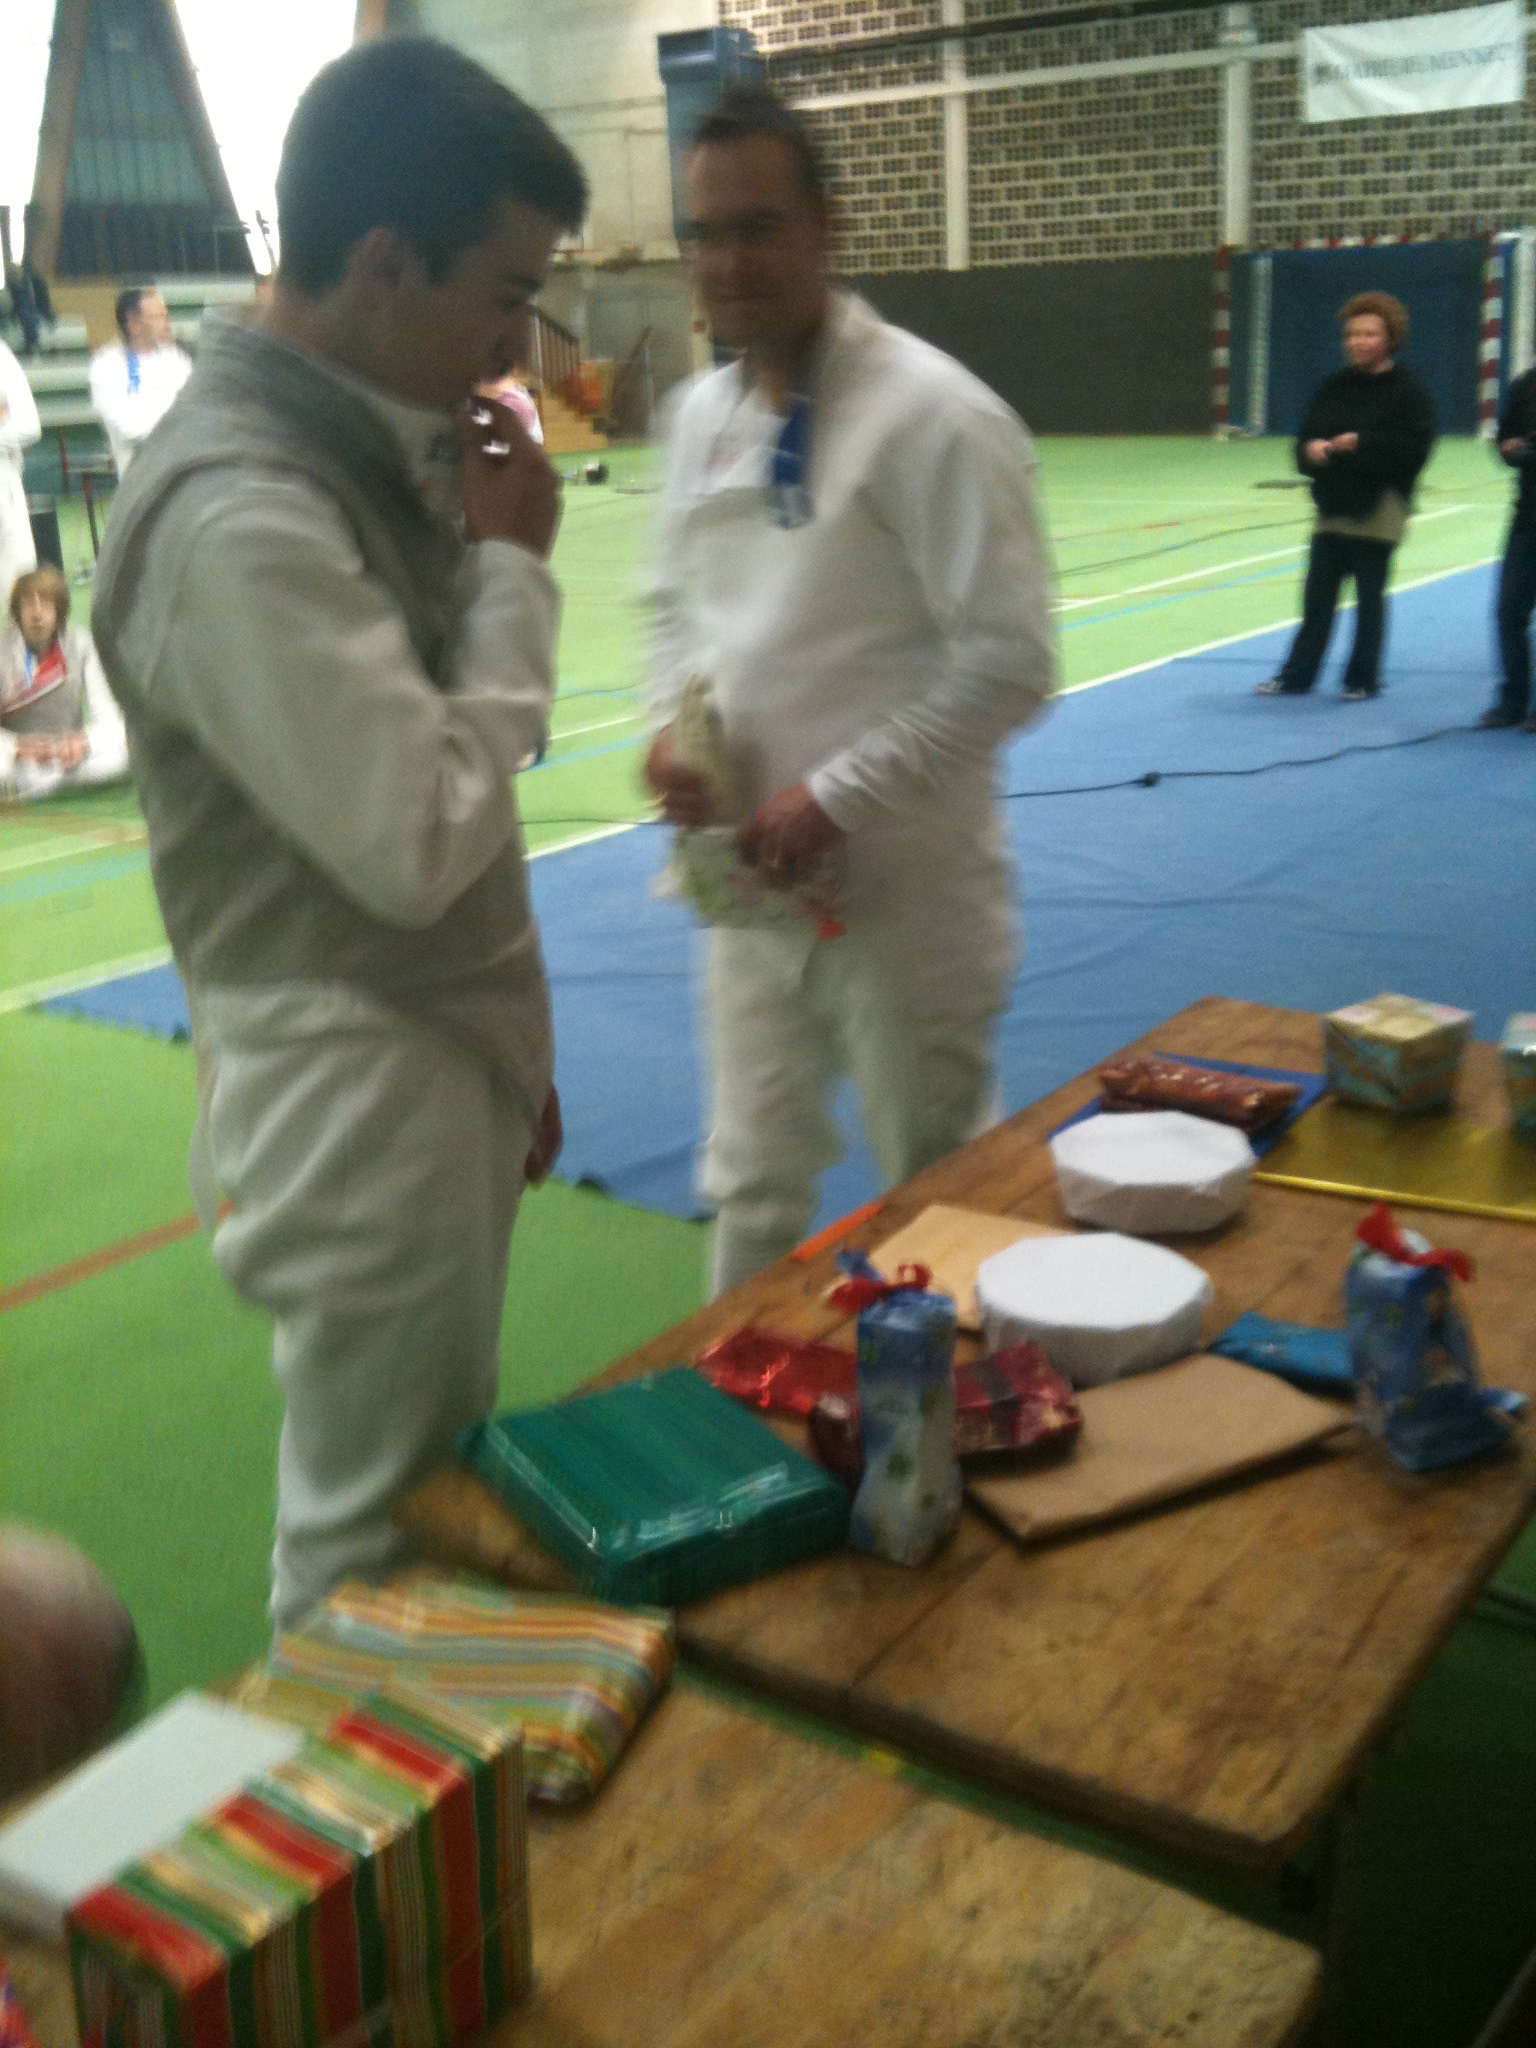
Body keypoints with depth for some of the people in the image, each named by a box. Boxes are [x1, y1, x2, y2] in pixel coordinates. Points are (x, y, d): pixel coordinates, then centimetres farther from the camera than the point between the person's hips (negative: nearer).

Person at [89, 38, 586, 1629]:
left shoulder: (359, 456, 8)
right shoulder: (240, 510, -23)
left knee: (441, 1496, 22)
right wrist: (516, 567, -14)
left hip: (439, 1075, 9)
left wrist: (509, 1053, 19)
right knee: (378, 1552, 7)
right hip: (360, 1110, -9)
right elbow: (419, 840, -25)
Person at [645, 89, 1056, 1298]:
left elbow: (1010, 660, -20)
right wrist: (672, 726, -3)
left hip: (901, 882, -6)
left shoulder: (931, 413, -17)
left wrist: (836, 798, -21)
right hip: (753, 877, 6)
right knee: (754, 1183, 21)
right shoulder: (703, 413, 5)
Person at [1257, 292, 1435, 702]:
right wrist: (1311, 450, -13)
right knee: (1318, 595, 6)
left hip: (1379, 510, -4)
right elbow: (1306, 438, 11)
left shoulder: (1408, 390, -6)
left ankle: (1363, 680, 15)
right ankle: (1297, 675, 14)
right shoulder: (1332, 387, 9)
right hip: (1334, 505, 4)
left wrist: (1362, 443, -23)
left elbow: (1415, 448, -15)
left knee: (1369, 597, 4)